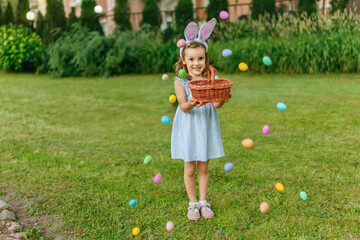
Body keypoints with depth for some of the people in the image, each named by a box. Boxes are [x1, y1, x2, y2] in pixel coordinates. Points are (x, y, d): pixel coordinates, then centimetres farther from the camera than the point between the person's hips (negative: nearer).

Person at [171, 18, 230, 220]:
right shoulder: (180, 81, -9)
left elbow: (216, 105, -16)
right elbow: (183, 106, -19)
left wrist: (221, 99, -39)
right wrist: (191, 104, -42)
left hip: (206, 128, 1)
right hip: (188, 129, -1)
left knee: (203, 168, 13)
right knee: (190, 169, 9)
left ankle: (204, 202, 29)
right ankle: (193, 204, 26)